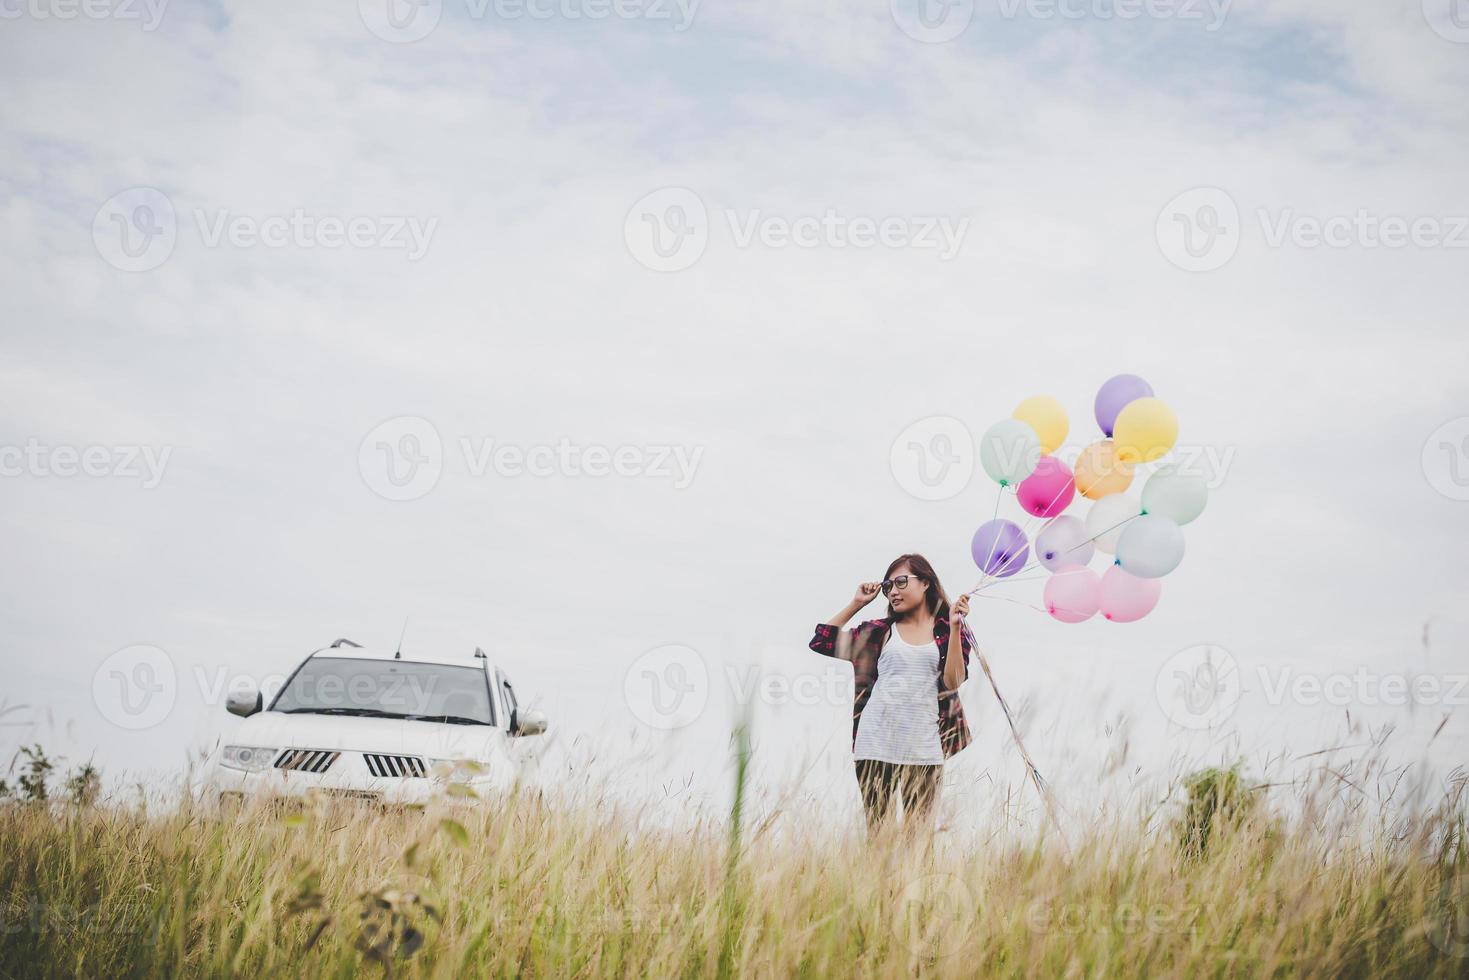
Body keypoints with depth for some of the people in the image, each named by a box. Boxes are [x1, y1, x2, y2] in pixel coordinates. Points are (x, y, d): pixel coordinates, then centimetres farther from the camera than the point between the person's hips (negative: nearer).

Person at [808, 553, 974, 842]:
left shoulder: (948, 631, 8)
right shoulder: (881, 631, 12)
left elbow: (952, 683, -6)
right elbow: (821, 642, 11)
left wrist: (955, 627, -11)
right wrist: (856, 603, 10)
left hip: (923, 748, -1)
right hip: (876, 744, 1)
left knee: (919, 833, -1)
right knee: (878, 831, 1)